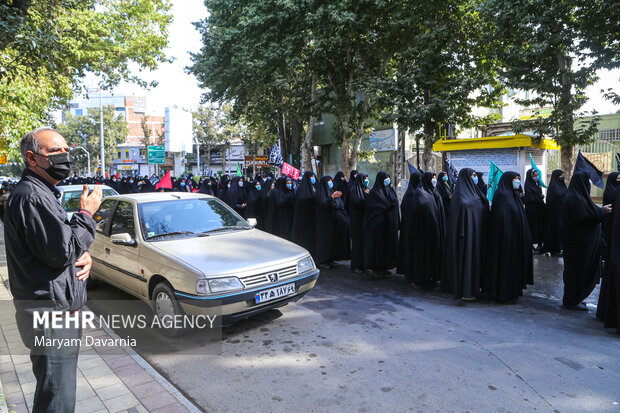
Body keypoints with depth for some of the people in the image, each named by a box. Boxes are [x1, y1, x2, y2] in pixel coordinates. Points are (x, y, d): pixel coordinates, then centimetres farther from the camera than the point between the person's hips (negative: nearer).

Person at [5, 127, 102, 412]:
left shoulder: (42, 193, 15)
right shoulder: (31, 196, -19)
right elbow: (61, 251, -25)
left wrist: (84, 255, 1)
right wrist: (86, 214, -13)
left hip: (59, 309, 11)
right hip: (51, 314, -11)